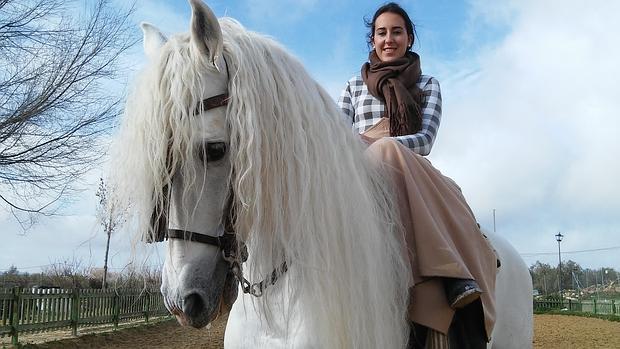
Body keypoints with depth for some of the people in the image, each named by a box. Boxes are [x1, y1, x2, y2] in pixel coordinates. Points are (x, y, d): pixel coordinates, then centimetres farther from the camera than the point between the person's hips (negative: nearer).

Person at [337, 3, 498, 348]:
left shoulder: (428, 84, 19)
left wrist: (383, 146, -17)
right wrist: (378, 148, -14)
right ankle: (456, 277, -48)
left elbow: (426, 139, 3)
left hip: (412, 172, 0)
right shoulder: (354, 85, 23)